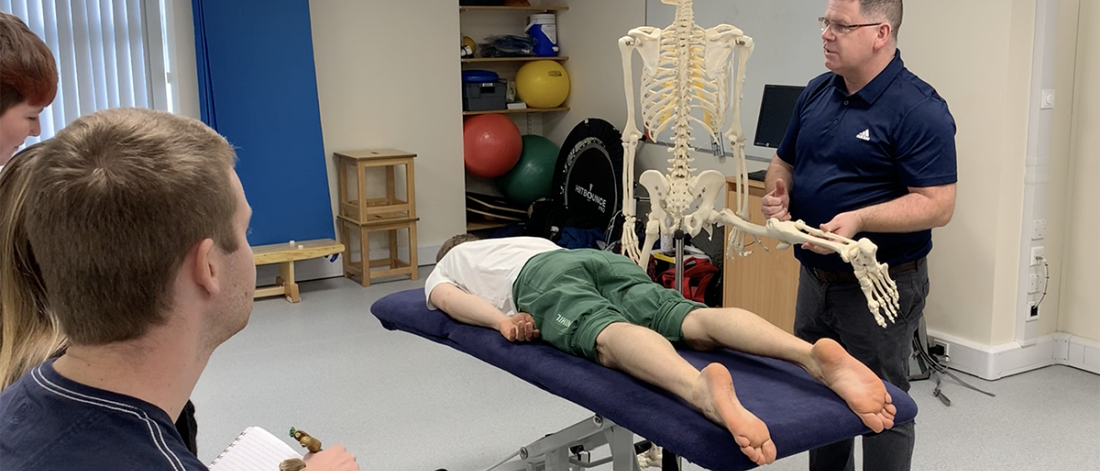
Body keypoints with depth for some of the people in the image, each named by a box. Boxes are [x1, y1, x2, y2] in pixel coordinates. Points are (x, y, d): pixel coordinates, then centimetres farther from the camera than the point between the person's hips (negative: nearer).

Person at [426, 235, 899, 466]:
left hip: (544, 281, -5)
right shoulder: (527, 239, 50)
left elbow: (447, 298, 11)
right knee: (699, 324, -21)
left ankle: (701, 389, -68)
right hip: (604, 256, 5)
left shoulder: (441, 270, 34)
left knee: (611, 339, -35)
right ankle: (814, 355, -48)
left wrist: (501, 318, 0)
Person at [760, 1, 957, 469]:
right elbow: (784, 161, 17)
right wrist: (776, 193, -4)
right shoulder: (817, 92, 7)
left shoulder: (919, 109, -17)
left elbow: (937, 204, -21)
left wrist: (860, 219, -32)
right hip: (813, 278, 8)